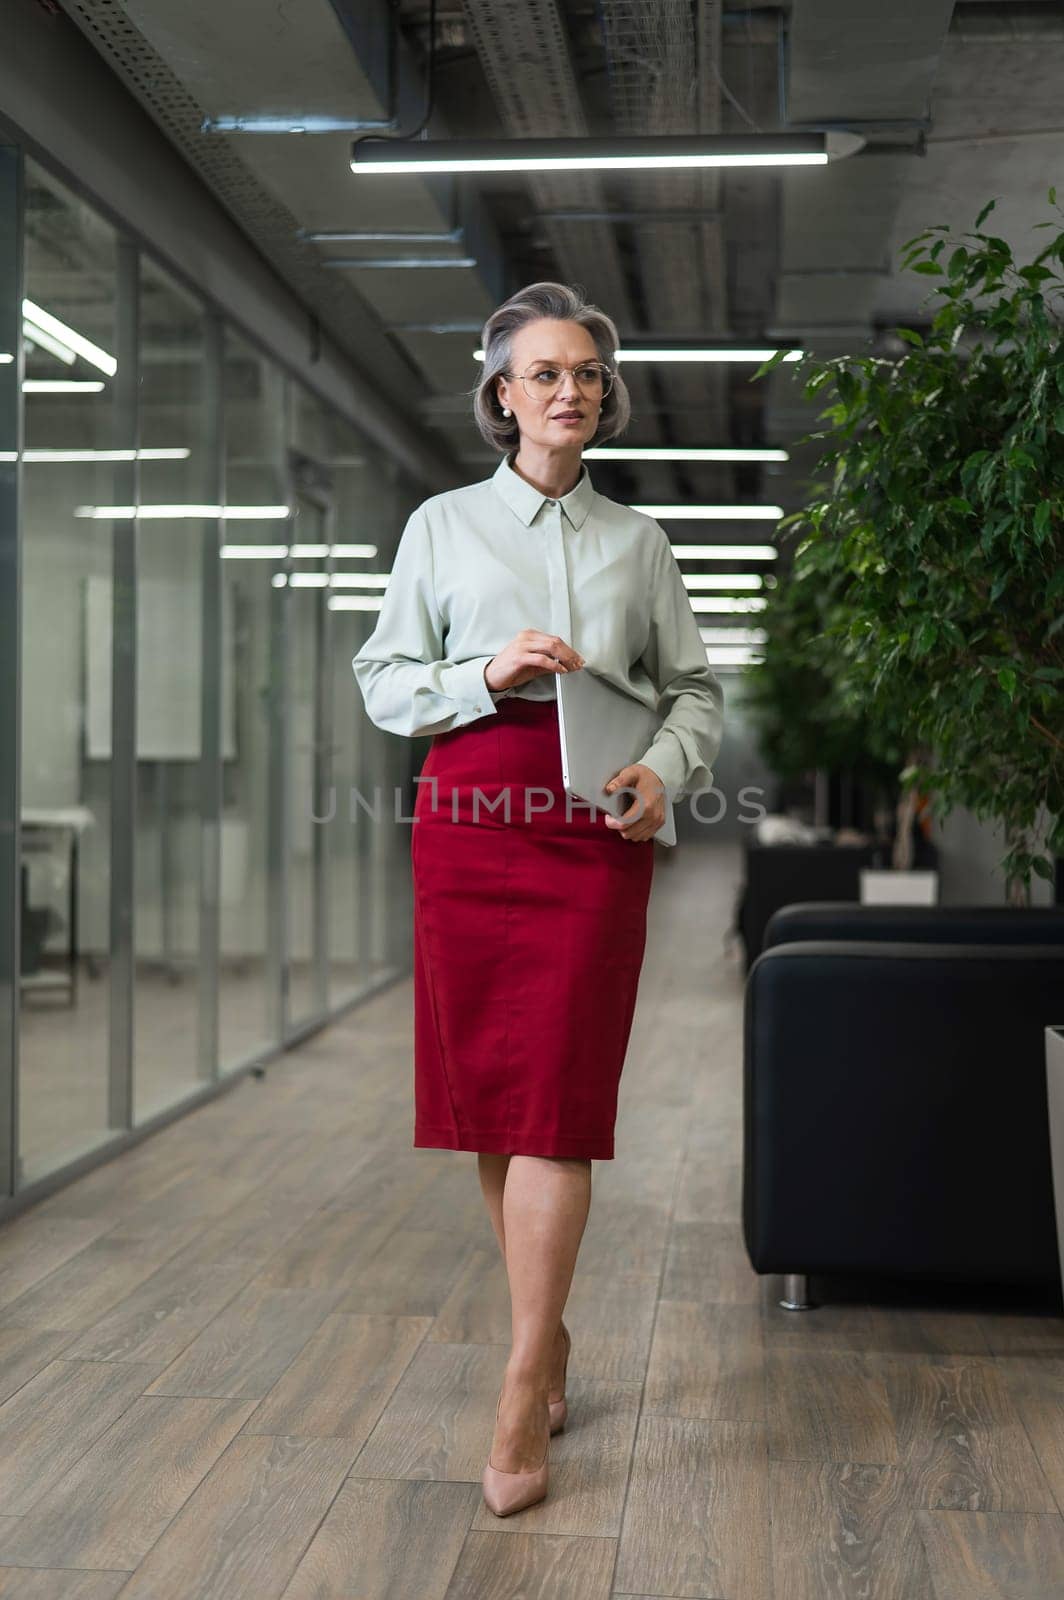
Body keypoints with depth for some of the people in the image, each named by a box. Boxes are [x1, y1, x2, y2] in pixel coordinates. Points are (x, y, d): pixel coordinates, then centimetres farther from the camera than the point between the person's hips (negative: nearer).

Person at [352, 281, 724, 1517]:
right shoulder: (442, 525, 12)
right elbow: (384, 680, 9)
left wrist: (667, 768, -7)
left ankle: (522, 1396, -6)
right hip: (469, 813, 1)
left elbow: (694, 690, 14)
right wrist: (488, 673, -9)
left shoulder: (638, 542, 15)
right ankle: (550, 1332, 22)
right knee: (485, 1090, 3)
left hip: (597, 826, -1)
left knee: (555, 1099, -9)